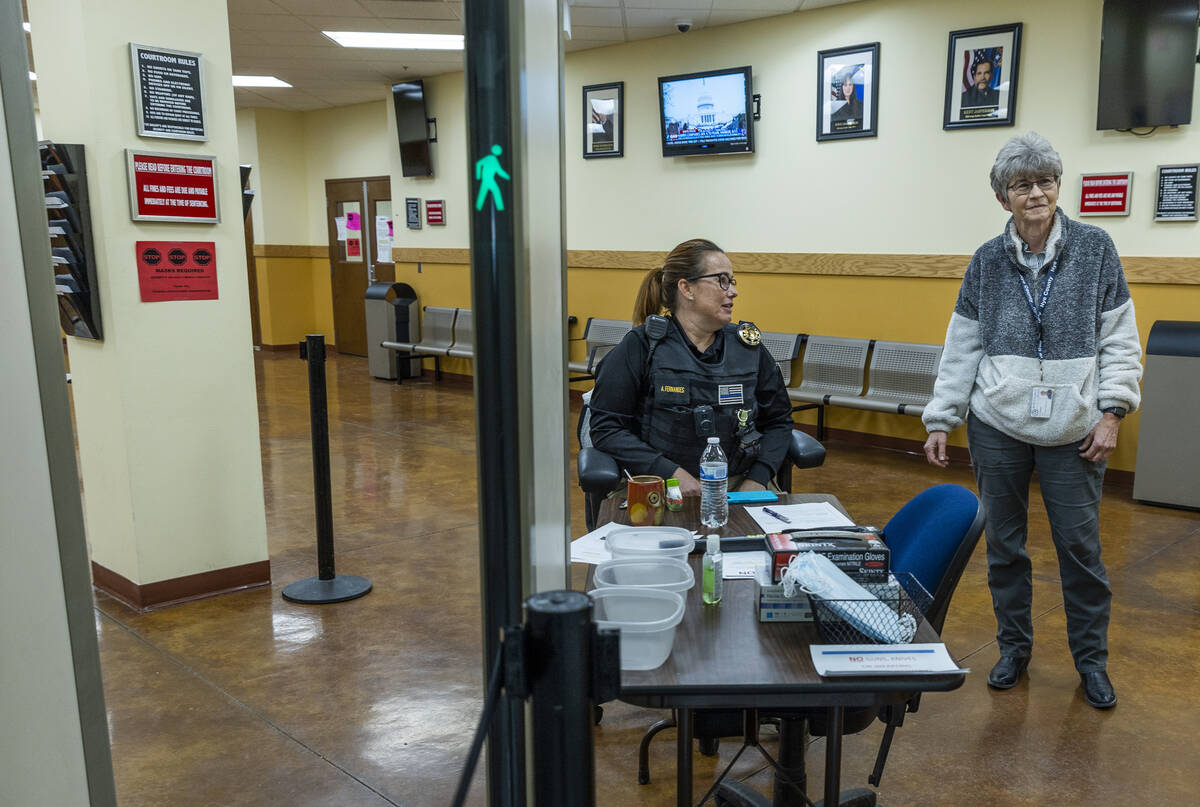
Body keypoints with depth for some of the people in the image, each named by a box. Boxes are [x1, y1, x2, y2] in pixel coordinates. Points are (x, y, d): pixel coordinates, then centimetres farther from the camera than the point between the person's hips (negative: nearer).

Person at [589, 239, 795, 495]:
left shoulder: (748, 347, 10)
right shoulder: (641, 347, -3)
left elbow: (779, 420, 16)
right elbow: (606, 428, -7)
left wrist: (757, 480, -2)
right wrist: (672, 473, -16)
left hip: (738, 486, 4)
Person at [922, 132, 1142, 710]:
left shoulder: (1095, 249, 0)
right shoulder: (988, 261, 3)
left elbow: (1119, 339, 0)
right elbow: (962, 347, 4)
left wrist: (1111, 412, -7)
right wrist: (940, 420, 1)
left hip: (1073, 431, -1)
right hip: (998, 427, 1)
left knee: (1080, 545, 5)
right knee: (1004, 544, 10)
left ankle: (1091, 660, 25)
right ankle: (1014, 647, 28)